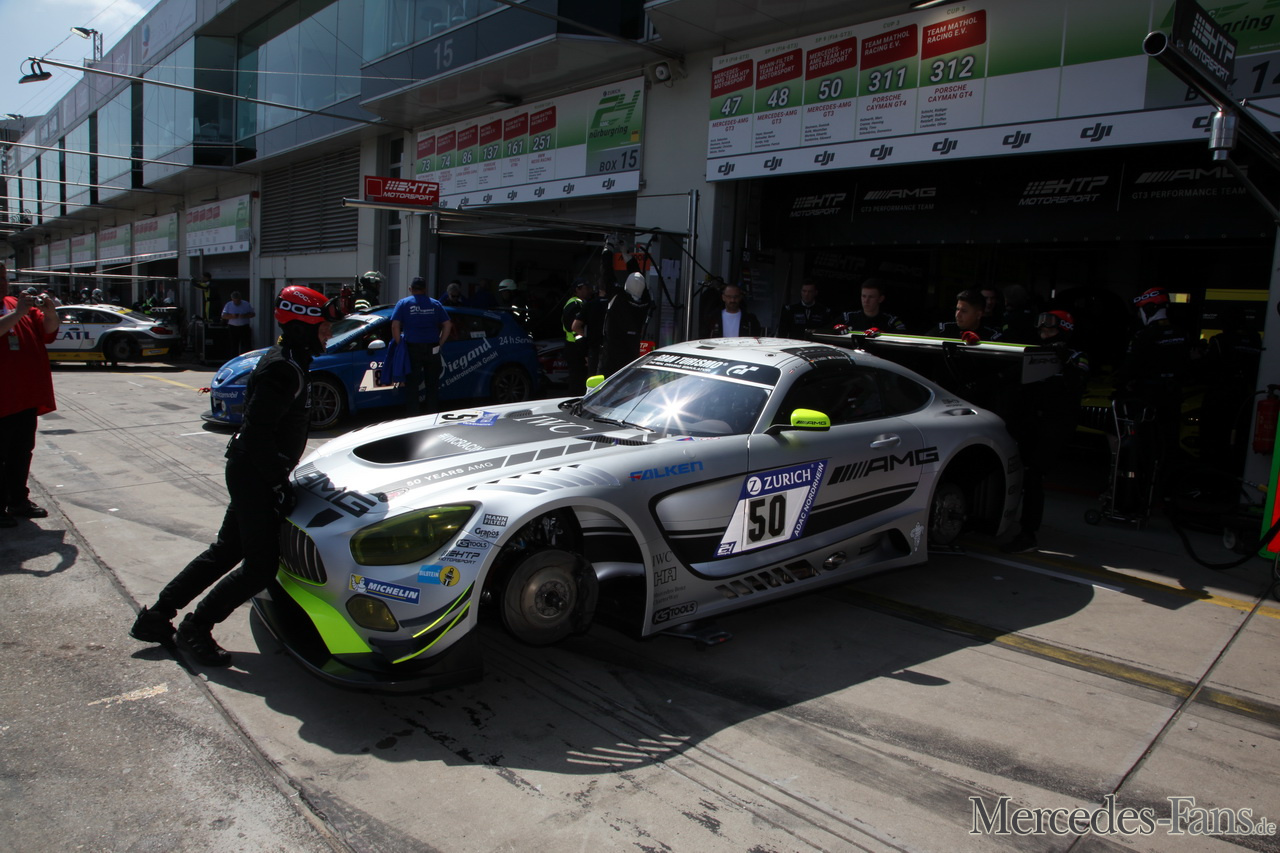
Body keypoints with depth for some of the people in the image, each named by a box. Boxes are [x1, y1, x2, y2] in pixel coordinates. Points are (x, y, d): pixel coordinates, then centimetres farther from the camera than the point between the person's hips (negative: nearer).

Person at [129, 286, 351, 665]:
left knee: (226, 551, 18)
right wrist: (279, 483, -23)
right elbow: (258, 432, -26)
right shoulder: (285, 369, -22)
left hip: (249, 472, 11)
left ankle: (156, 617, 27)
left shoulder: (288, 359, 9)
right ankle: (195, 628, 9)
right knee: (261, 565, -5)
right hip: (255, 475, -11)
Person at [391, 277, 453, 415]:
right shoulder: (435, 304, 10)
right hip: (432, 349, 2)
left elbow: (395, 326, -6)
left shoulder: (403, 303, 3)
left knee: (413, 384, 4)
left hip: (412, 348, -2)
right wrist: (439, 343, 7)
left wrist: (400, 346, -1)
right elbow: (447, 325, 5)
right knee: (432, 384, 10)